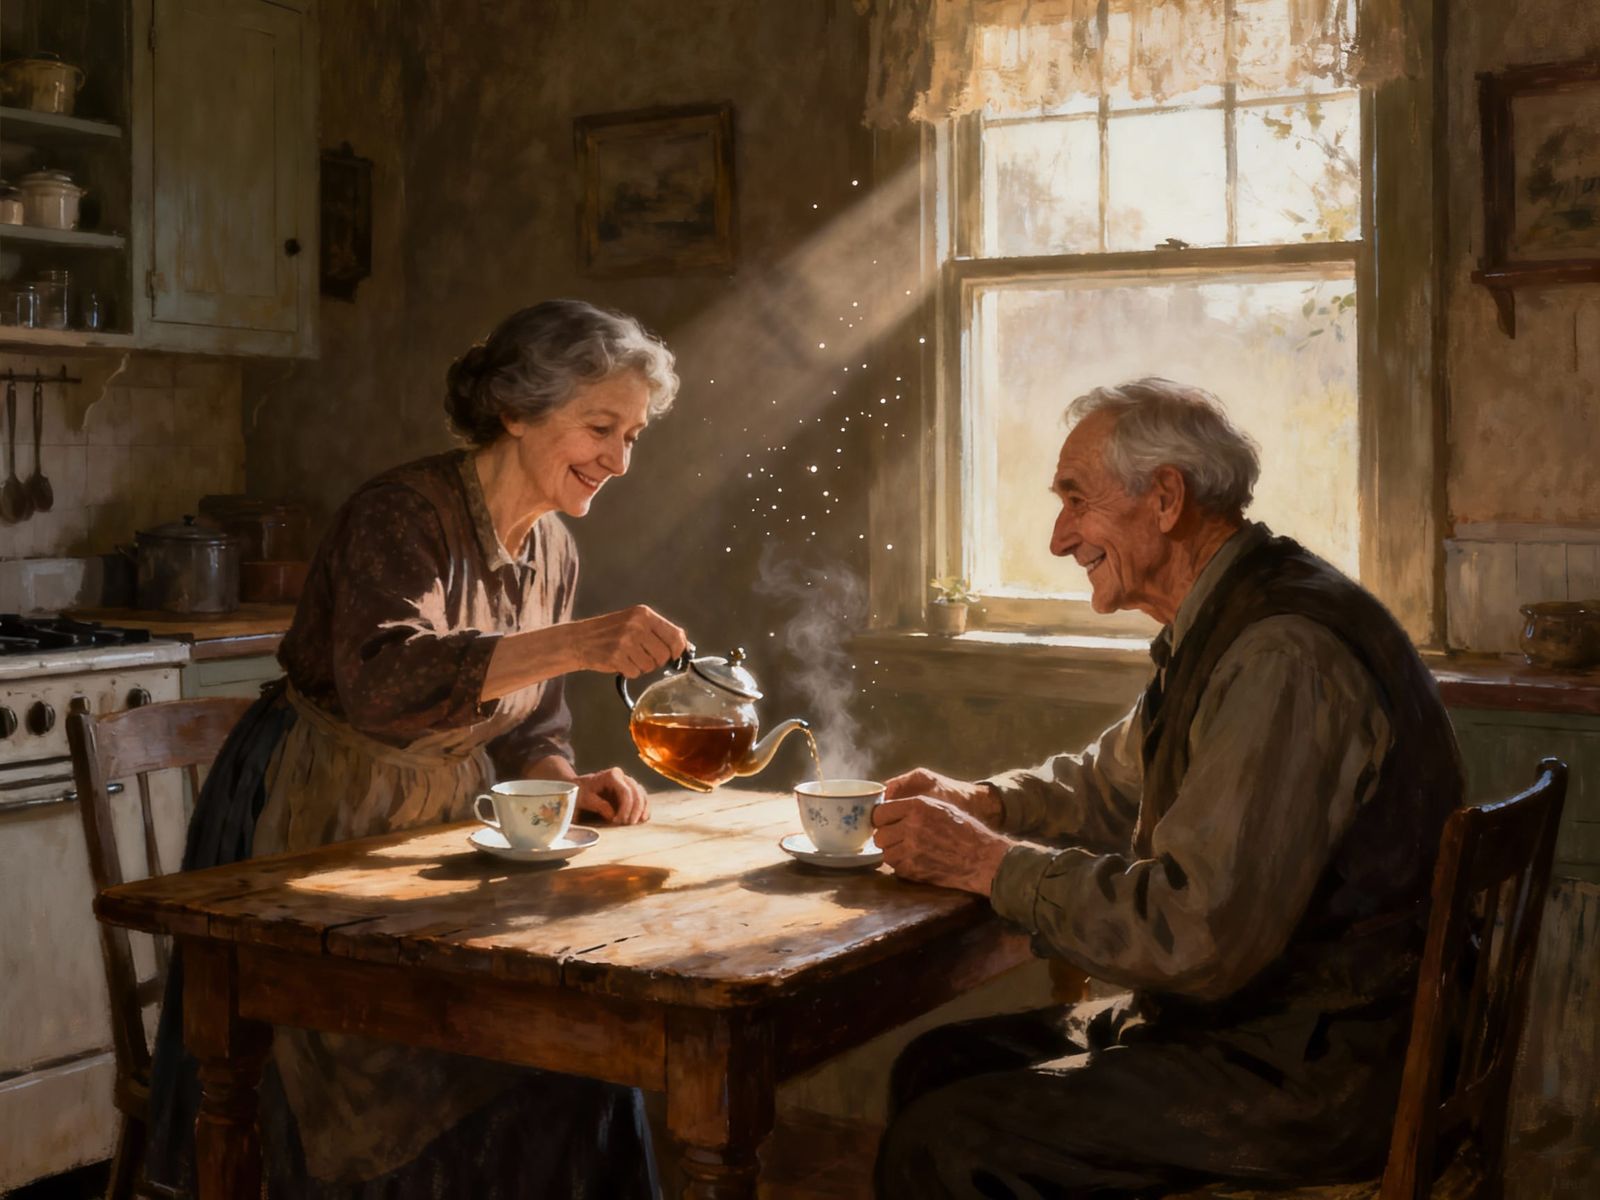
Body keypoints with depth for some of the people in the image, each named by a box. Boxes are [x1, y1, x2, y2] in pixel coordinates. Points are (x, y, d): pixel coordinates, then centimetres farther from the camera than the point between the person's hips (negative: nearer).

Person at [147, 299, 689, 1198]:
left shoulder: (554, 554, 5)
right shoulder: (404, 513, -19)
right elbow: (385, 679, -37)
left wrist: (568, 784, -9)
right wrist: (577, 643, -45)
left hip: (438, 833, 7)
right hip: (314, 836, -7)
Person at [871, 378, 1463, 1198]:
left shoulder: (1283, 654, -24)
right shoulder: (1227, 625, 12)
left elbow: (1194, 934, -28)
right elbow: (1113, 782, 26)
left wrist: (990, 863, -17)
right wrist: (982, 803, 7)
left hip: (1309, 1075, -10)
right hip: (1234, 1020, 10)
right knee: (934, 1068, 8)